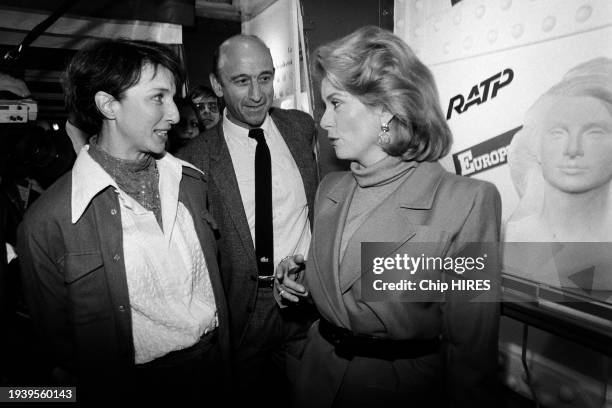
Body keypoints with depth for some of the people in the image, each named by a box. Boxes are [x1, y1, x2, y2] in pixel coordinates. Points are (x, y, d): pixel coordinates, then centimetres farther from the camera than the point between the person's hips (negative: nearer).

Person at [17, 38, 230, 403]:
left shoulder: (191, 181, -2)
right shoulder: (48, 223, -17)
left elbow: (213, 276, 5)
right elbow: (60, 342, -6)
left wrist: (227, 357, 5)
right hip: (139, 387, -4)